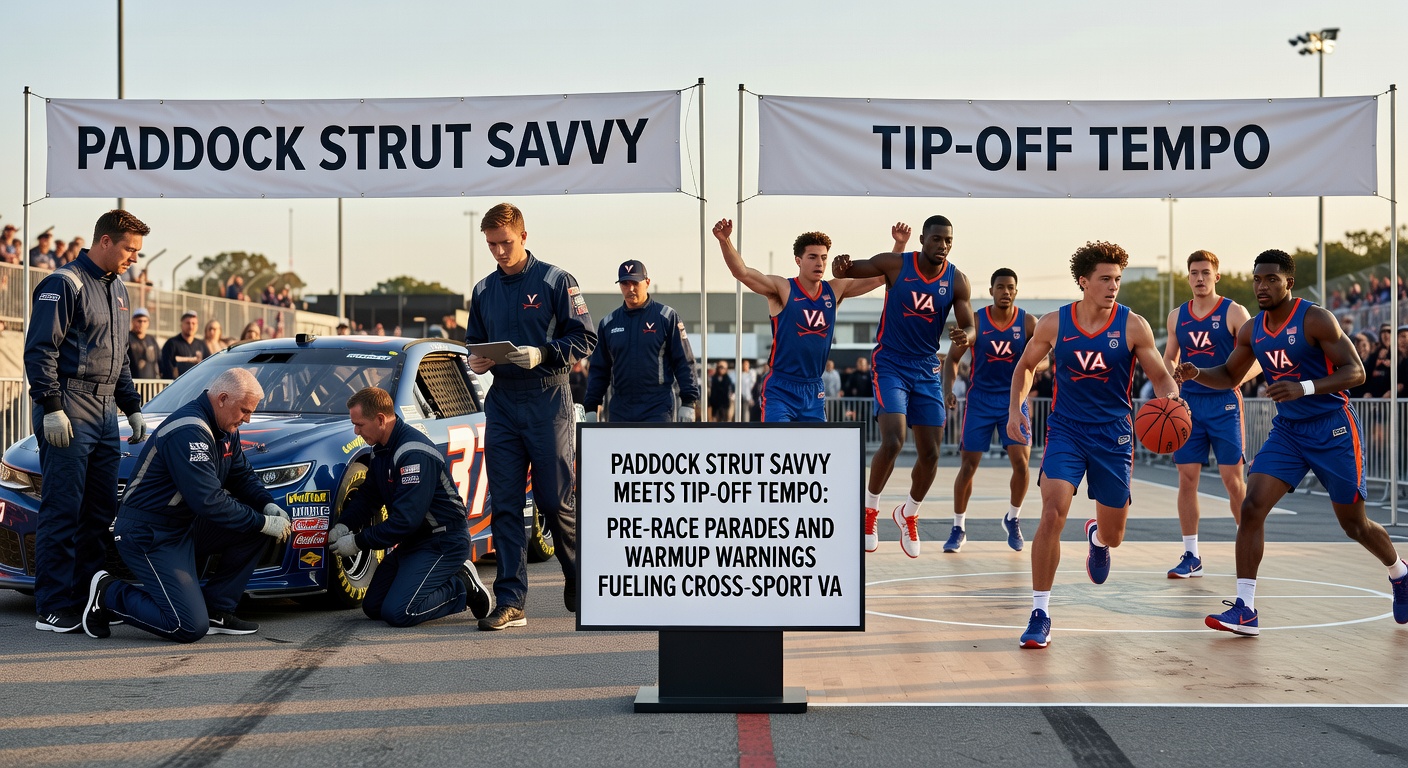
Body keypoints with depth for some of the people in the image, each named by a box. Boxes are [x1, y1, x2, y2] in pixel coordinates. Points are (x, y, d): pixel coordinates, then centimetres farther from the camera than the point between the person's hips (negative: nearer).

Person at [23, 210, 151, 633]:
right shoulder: (65, 284, -7)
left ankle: (90, 598, 14)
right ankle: (54, 609, -6)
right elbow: (40, 349, -13)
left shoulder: (117, 289, 19)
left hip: (105, 414, 9)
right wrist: (51, 407, -19)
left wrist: (133, 407, 22)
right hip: (70, 415, -8)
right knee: (63, 510, -8)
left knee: (101, 511, 8)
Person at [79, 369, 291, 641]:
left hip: (187, 527, 10)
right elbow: (208, 502, -29)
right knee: (190, 628, -17)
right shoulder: (188, 432, -24)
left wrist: (268, 506, -4)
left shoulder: (224, 429, 7)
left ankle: (217, 610, 5)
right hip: (149, 536, -10)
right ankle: (109, 593, 3)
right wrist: (262, 523, -23)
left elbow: (242, 475, 16)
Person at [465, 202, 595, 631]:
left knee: (556, 501, 0)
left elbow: (584, 338, -4)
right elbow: (474, 341, 22)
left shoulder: (555, 281, -1)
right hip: (502, 405, 4)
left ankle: (578, 578, 26)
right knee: (504, 505, -1)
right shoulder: (483, 290, 14)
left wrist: (542, 354, -18)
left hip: (547, 403, -4)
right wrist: (475, 360, -1)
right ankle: (510, 601, 1)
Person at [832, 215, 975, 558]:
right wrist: (841, 266, -30)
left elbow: (970, 327, -2)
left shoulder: (957, 280, -3)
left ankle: (908, 514, 30)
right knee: (892, 441, -21)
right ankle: (869, 507, 4)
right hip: (890, 364, -4)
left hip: (927, 369, 4)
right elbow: (847, 272, -4)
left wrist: (965, 336, -28)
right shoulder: (896, 264, -10)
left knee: (930, 453, 4)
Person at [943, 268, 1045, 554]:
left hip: (1014, 399, 0)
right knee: (968, 465, -1)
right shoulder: (975, 321, -6)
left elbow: (1044, 360, -4)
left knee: (1021, 463, -11)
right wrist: (948, 389, -17)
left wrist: (1033, 365, -28)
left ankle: (1012, 519, 15)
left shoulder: (1028, 323, -4)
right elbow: (953, 358, -1)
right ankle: (959, 528, 14)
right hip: (980, 400, 0)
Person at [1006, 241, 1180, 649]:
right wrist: (1015, 408, -3)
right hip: (1065, 431, -1)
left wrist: (1172, 396, -25)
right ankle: (1040, 612, -11)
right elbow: (1026, 365, 11)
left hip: (1113, 435, 1)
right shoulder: (1054, 323, -5)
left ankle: (1096, 537, 51)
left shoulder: (1133, 326, -7)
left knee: (1113, 535, 9)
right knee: (1053, 515, -20)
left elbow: (1161, 377, -2)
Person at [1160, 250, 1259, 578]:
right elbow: (1169, 359, 19)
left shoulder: (1234, 313, -3)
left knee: (1233, 478, -4)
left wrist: (1240, 375, -24)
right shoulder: (1177, 316, 9)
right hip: (1188, 404, 4)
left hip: (1224, 404, -3)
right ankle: (1191, 557, 8)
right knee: (1187, 478, 1)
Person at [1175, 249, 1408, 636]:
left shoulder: (1315, 319, -14)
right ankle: (1245, 610, -13)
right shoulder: (1252, 330, 4)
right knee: (1251, 508, -13)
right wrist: (1196, 374, -5)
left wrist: (1304, 388, -31)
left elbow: (1355, 371, -17)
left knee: (1354, 523, 6)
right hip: (1287, 431, 5)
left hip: (1333, 430, -5)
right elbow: (1229, 376, 17)